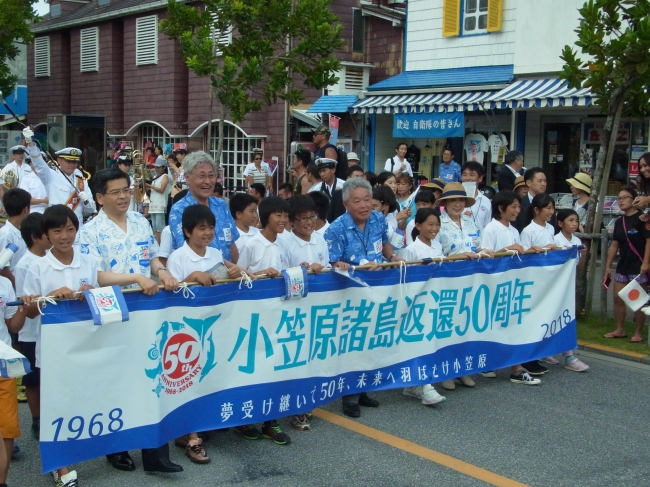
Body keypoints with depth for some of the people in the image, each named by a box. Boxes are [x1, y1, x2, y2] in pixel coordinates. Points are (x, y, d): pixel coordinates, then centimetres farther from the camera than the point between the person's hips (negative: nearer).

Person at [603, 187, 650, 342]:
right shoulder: (619, 222, 12)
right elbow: (614, 245, 16)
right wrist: (608, 266, 14)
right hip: (622, 266, 7)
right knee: (617, 298, 8)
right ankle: (620, 330, 19)